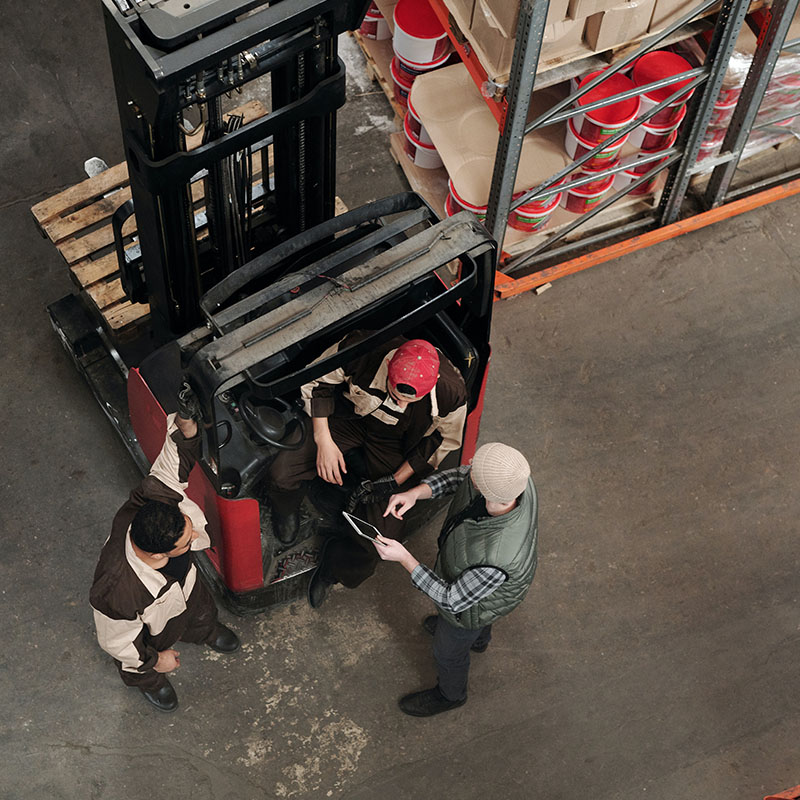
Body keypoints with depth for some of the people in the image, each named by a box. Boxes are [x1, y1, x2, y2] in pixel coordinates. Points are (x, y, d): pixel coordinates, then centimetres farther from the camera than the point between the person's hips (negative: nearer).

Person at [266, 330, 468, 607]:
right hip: (348, 417, 0)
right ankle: (287, 509, 17)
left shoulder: (451, 393, -32)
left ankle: (335, 562, 18)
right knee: (281, 475, -22)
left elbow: (441, 441, -9)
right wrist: (324, 441, -18)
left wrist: (394, 481, -14)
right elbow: (317, 382, -12)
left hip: (394, 442, 0)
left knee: (385, 532, -16)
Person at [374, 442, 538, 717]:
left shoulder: (495, 558, -51)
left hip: (477, 600, -6)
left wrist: (403, 558, -32)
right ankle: (479, 638, 75)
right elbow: (459, 476, -12)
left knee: (449, 650, 28)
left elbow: (453, 600, -32)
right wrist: (415, 492, -27)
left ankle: (450, 694, 61)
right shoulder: (513, 474, -34)